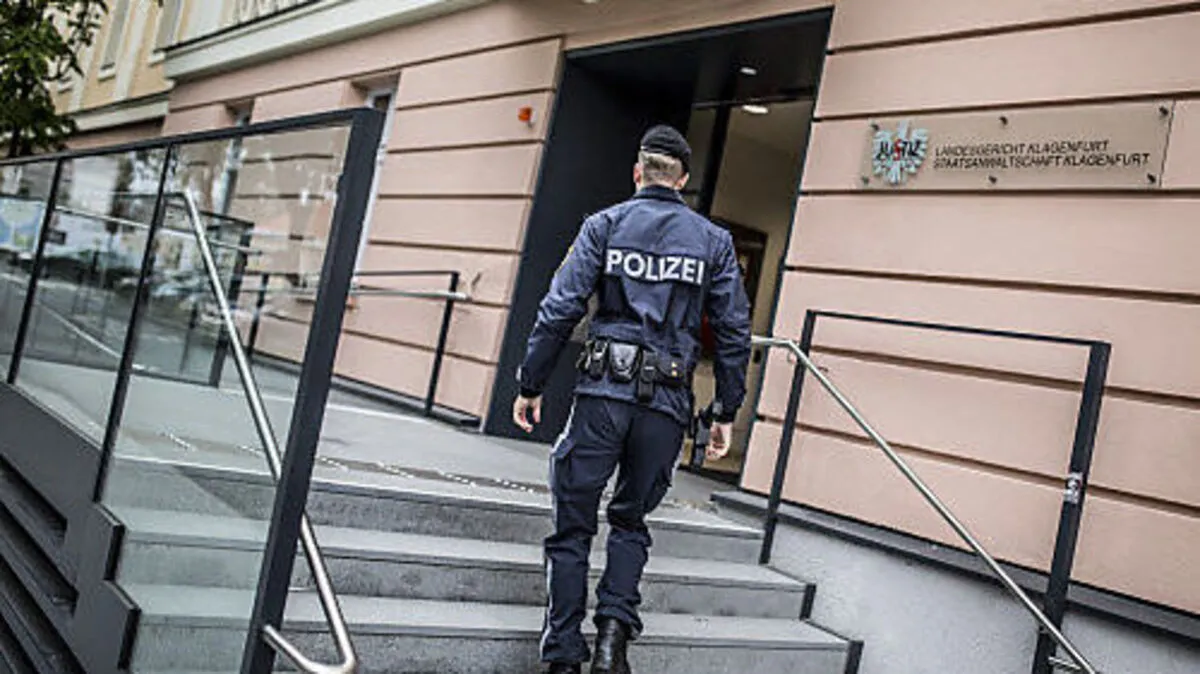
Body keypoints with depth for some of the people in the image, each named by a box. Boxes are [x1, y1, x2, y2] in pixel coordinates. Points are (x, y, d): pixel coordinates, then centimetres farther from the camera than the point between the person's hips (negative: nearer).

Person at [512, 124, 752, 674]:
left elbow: (559, 310, -3)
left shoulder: (604, 225, 5)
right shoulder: (713, 241, 10)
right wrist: (726, 412, 12)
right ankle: (615, 626, 2)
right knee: (631, 521, 19)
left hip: (603, 391, -1)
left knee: (573, 525, 8)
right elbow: (734, 332, 6)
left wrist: (531, 385, 3)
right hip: (667, 402, 2)